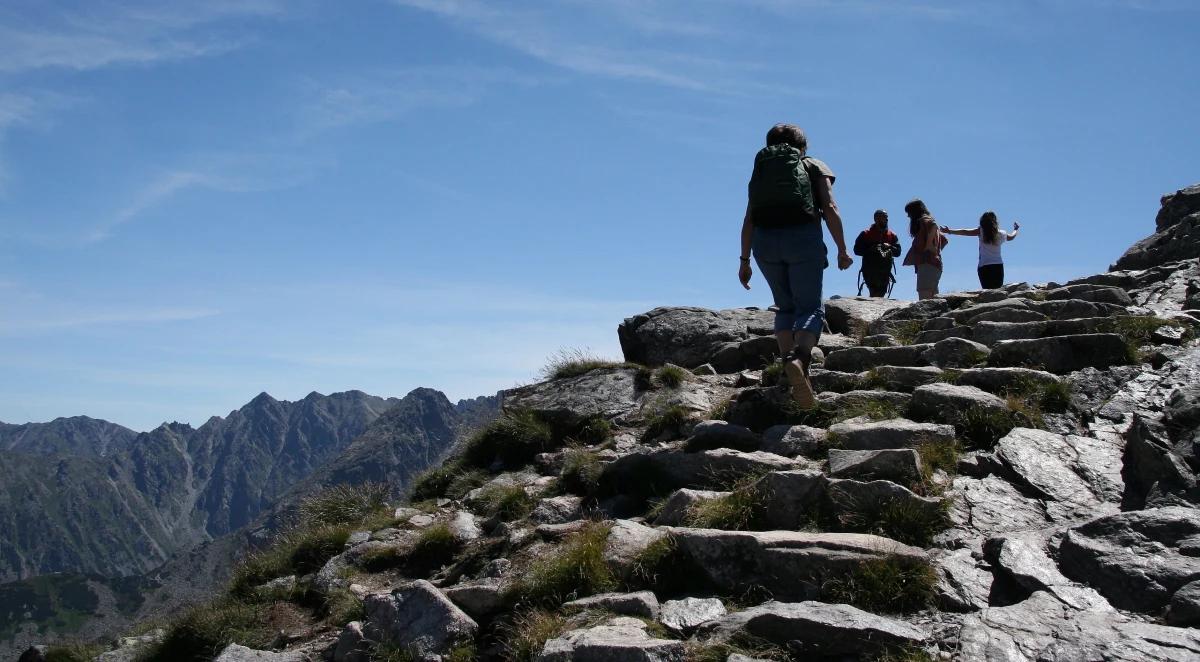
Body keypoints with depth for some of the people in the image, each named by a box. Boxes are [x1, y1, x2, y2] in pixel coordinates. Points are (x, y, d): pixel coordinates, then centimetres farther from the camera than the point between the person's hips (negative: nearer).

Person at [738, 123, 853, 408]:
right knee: (810, 308, 0)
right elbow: (830, 208, 2)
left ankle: (789, 364, 4)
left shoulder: (761, 170, 23)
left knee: (785, 307, 18)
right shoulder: (815, 167, 16)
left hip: (764, 241, 3)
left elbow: (749, 219, 15)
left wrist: (744, 260, 16)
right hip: (803, 237, -3)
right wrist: (842, 251, 3)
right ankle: (799, 357, -29)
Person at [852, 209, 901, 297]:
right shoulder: (866, 234, 7)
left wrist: (890, 248, -12)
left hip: (885, 271, 4)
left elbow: (898, 251, 9)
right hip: (870, 270, -4)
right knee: (874, 294, -18)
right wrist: (870, 249, -14)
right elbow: (857, 250, 0)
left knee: (881, 294, 6)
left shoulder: (892, 235, 16)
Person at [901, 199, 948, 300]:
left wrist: (929, 244, -21)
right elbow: (944, 240, 34)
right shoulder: (929, 222, 25)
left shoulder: (923, 220, -3)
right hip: (935, 264, 10)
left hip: (927, 263, -10)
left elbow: (934, 225, -27)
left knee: (924, 299, -18)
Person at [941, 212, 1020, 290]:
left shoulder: (981, 231, -3)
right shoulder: (1001, 234, 9)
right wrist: (1016, 229, 52)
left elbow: (965, 232, -11)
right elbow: (1011, 237, 30)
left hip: (984, 267, -3)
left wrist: (949, 231, -8)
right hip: (998, 266, 3)